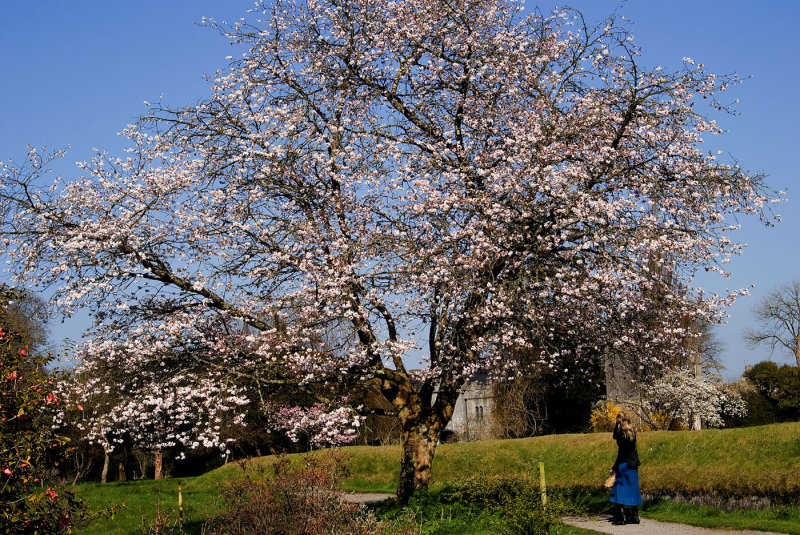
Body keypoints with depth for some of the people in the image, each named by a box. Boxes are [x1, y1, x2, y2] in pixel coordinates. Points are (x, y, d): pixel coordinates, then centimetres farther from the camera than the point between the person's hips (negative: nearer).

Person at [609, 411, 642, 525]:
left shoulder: (622, 433, -15)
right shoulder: (632, 432, 9)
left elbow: (621, 452, -17)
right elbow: (614, 436, 20)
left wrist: (614, 467, -12)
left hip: (624, 464, -8)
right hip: (633, 464, 8)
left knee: (620, 489, -2)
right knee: (632, 490, 13)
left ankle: (620, 516, -4)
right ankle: (634, 516, 18)